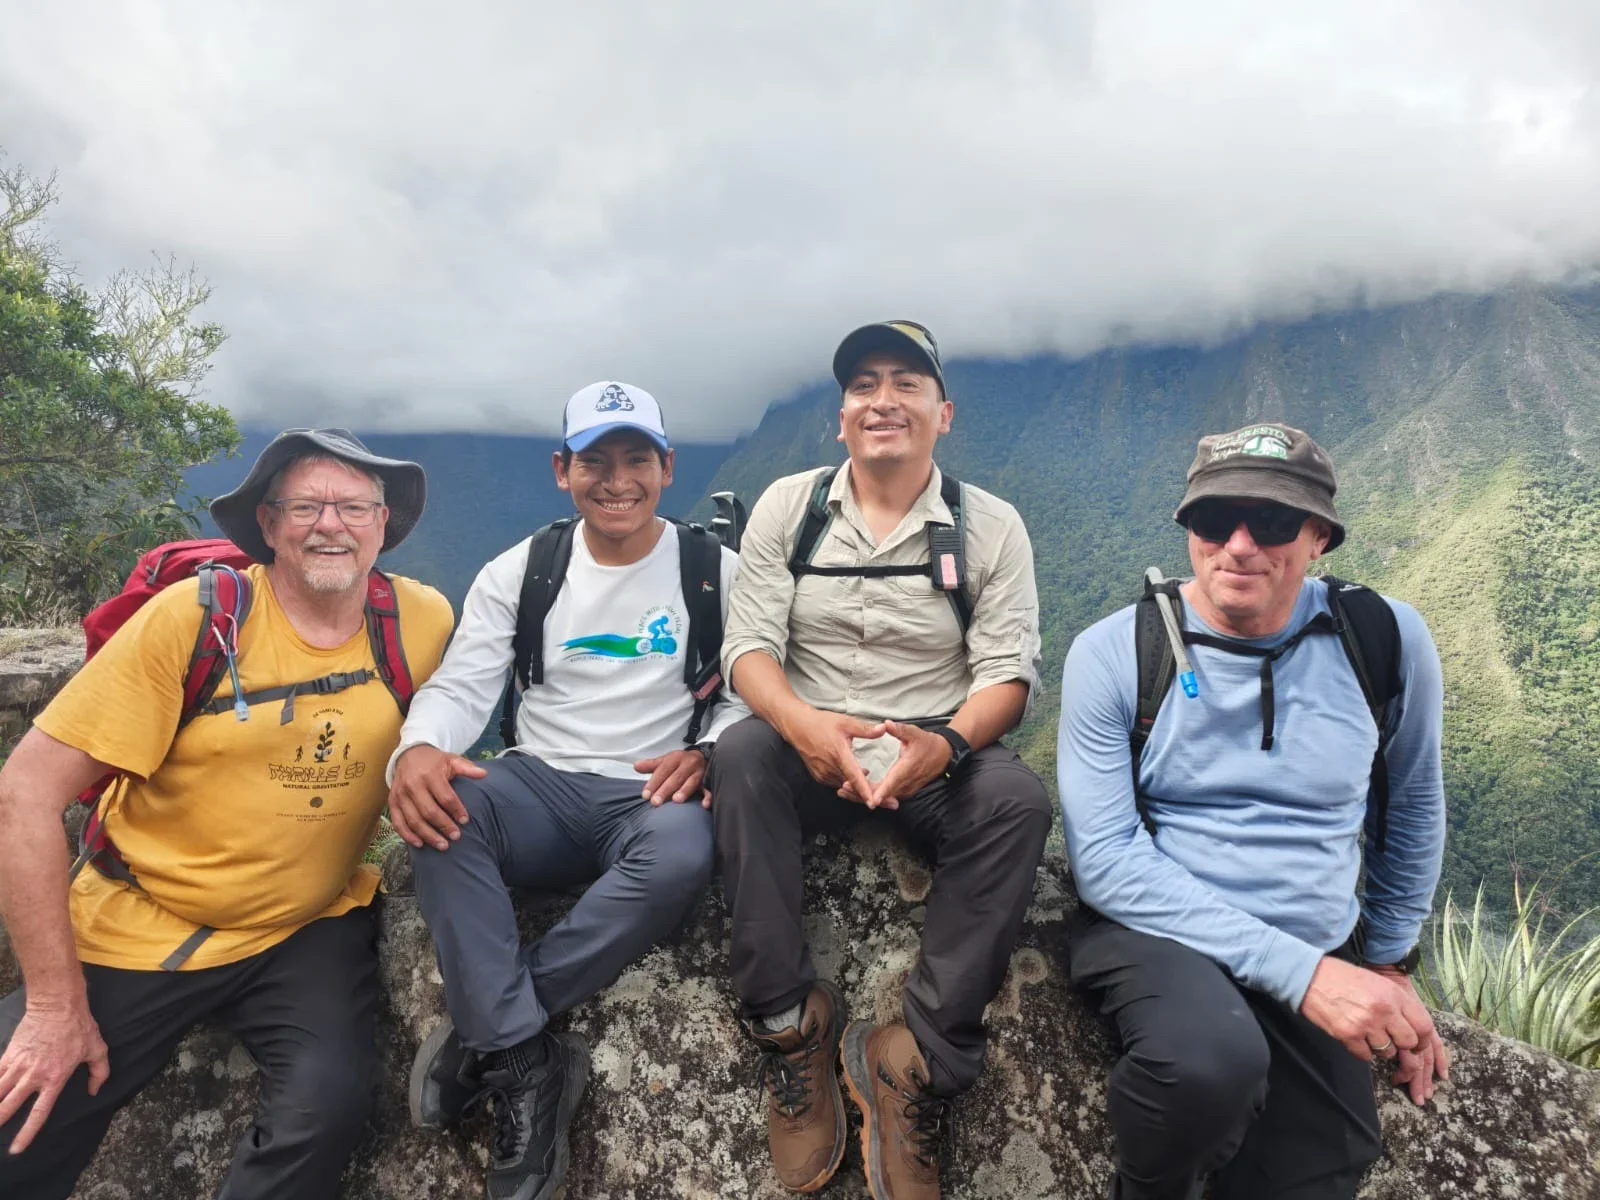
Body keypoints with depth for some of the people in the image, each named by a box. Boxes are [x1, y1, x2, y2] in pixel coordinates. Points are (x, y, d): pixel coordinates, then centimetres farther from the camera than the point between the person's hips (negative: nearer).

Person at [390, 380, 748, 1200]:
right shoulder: (519, 571, 8)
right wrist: (417, 750, -25)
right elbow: (461, 685, -1)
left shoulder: (717, 572, 4)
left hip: (649, 799, -1)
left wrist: (707, 752, -21)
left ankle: (481, 1036, -20)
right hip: (541, 792, 2)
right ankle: (524, 1063, -25)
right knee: (441, 807, -31)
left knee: (682, 855, -37)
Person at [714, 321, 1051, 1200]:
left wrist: (945, 746, -29)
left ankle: (921, 1062, -21)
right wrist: (801, 721, -28)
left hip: (936, 757, 0)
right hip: (810, 755, 1)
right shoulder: (787, 507, 2)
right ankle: (788, 1022, -19)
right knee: (742, 754, -31)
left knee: (1017, 798, -30)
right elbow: (748, 643, -5)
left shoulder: (992, 527, 0)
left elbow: (1009, 669, -6)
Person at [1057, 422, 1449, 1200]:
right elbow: (1104, 859, -17)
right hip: (1155, 925, -3)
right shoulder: (1113, 653, -13)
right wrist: (1299, 971, -23)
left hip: (1325, 954, 4)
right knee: (1213, 1061, -33)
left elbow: (1412, 807, 13)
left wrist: (1389, 964, 17)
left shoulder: (1388, 639, -4)